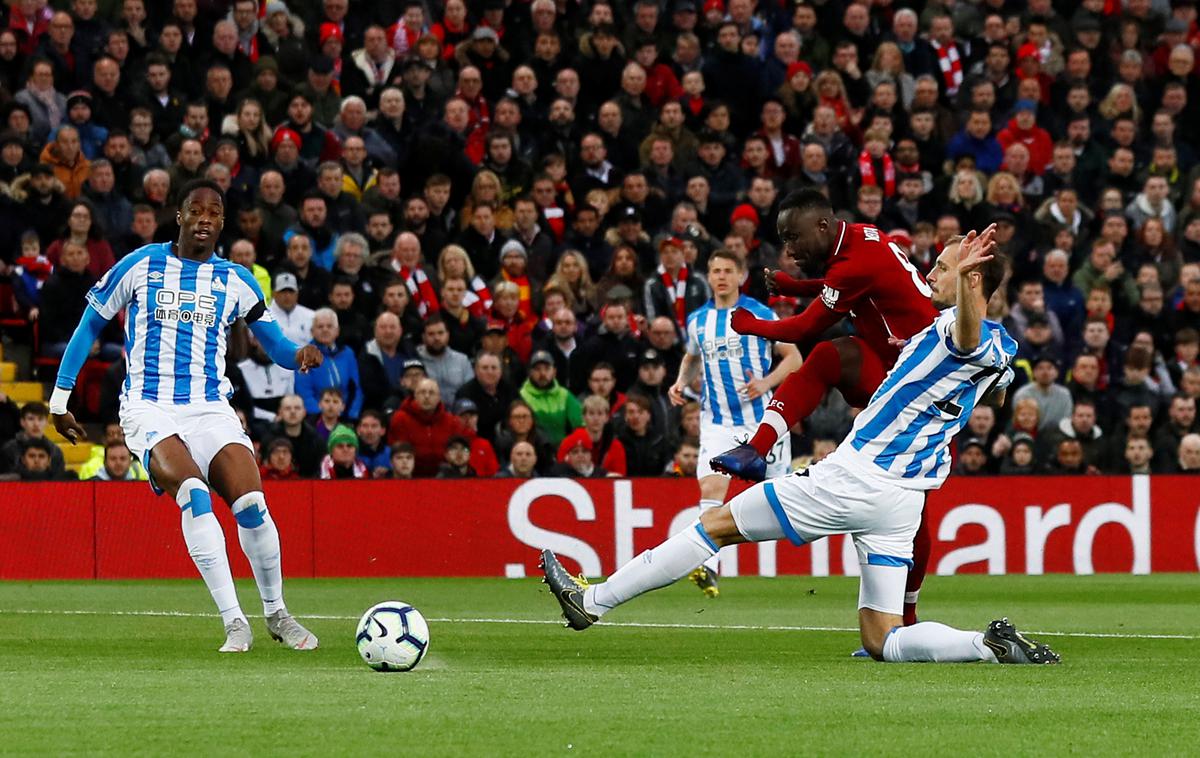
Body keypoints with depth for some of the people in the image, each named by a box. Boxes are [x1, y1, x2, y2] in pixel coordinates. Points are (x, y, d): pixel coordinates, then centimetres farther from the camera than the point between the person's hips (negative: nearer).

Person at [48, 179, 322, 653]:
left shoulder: (235, 281, 10)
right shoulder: (140, 267, 5)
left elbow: (276, 347, 14)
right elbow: (90, 325, 14)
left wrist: (300, 355, -11)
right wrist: (59, 399, 12)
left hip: (210, 409, 2)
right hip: (149, 408, -2)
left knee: (251, 503, -19)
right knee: (192, 491, -30)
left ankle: (276, 614, 6)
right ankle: (234, 622, -31)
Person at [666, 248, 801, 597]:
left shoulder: (759, 314, -4)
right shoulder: (697, 320, 9)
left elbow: (793, 356, -2)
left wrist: (765, 383, -18)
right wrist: (682, 382, 8)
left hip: (761, 416, -2)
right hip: (717, 420, 2)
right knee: (710, 487, -15)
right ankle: (708, 567, -23)